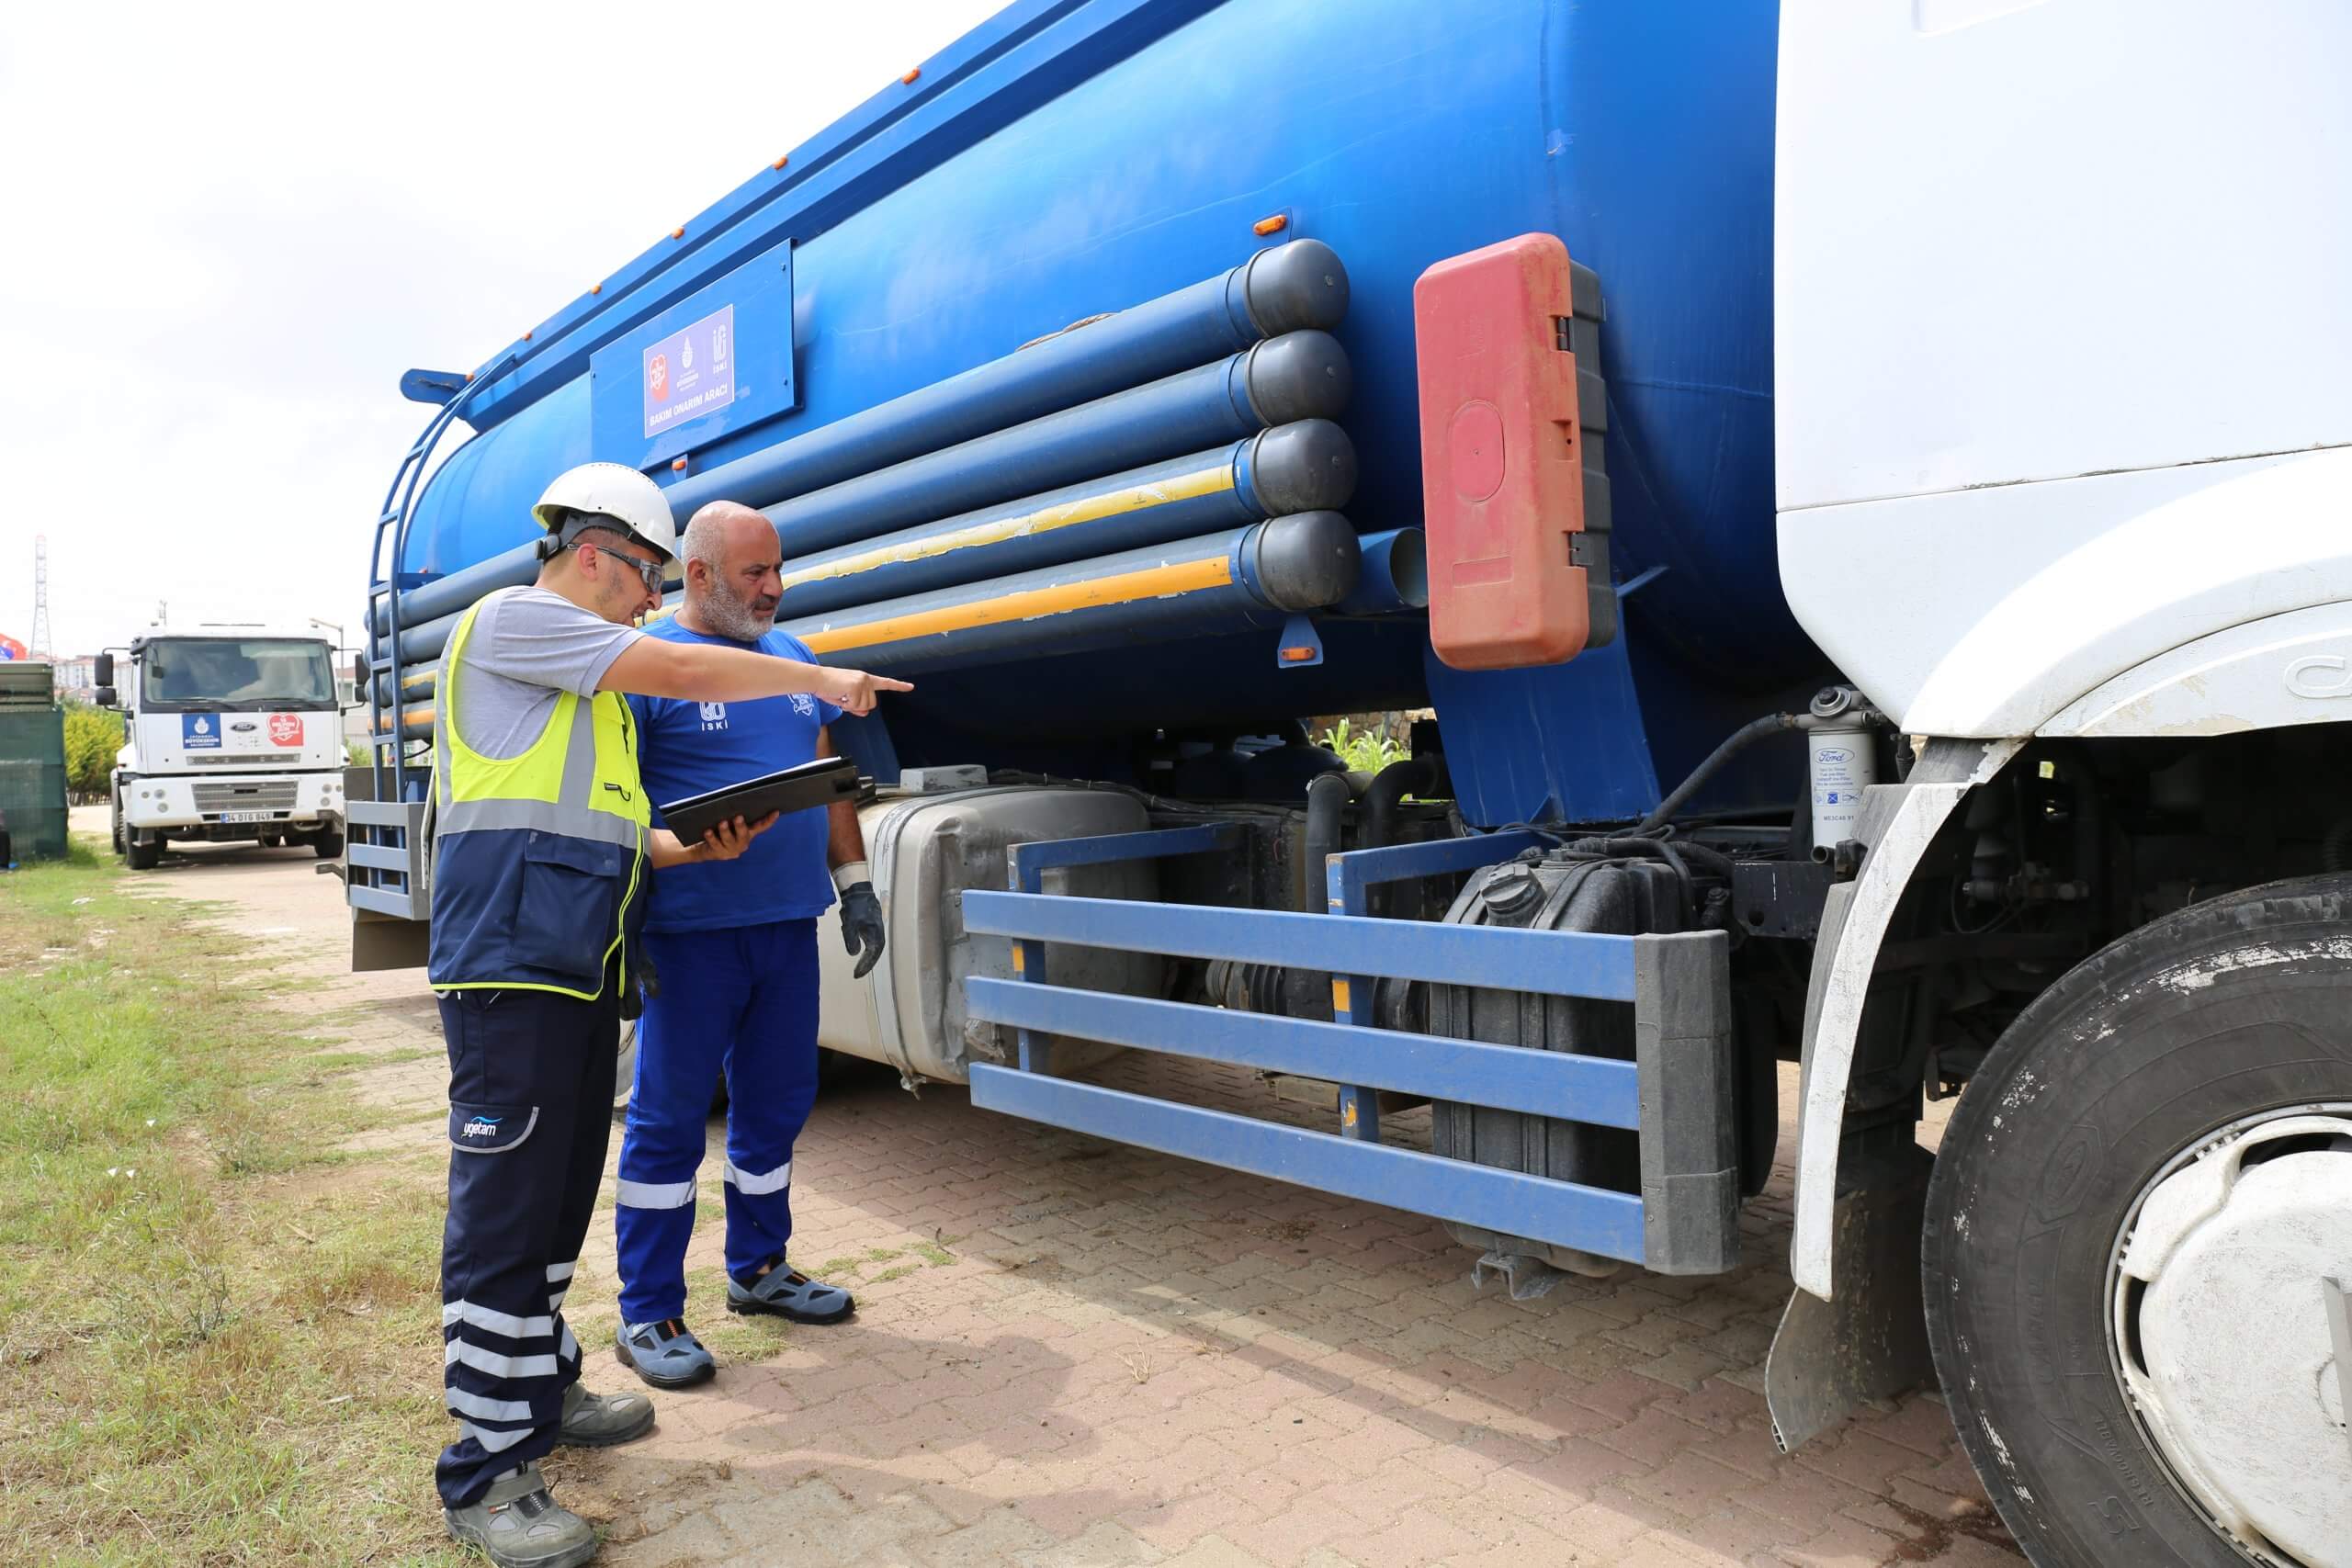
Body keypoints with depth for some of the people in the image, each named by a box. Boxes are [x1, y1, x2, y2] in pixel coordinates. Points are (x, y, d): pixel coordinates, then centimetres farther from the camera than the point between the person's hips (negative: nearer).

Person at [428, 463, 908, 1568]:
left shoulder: (587, 681, 26)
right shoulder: (511, 621, -3)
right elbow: (687, 672, -10)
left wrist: (698, 847, 8)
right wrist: (826, 679, -1)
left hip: (580, 970, 10)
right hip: (510, 966, -10)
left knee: (561, 1197, 15)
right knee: (505, 1208, -7)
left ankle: (541, 1389, 29)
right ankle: (486, 1470, -1)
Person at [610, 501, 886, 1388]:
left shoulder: (793, 658, 13)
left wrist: (854, 884, 13)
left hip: (790, 924, 6)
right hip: (693, 932, -6)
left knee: (777, 1104, 15)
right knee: (669, 1116, 2)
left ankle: (757, 1267, 32)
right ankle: (647, 1314, 15)